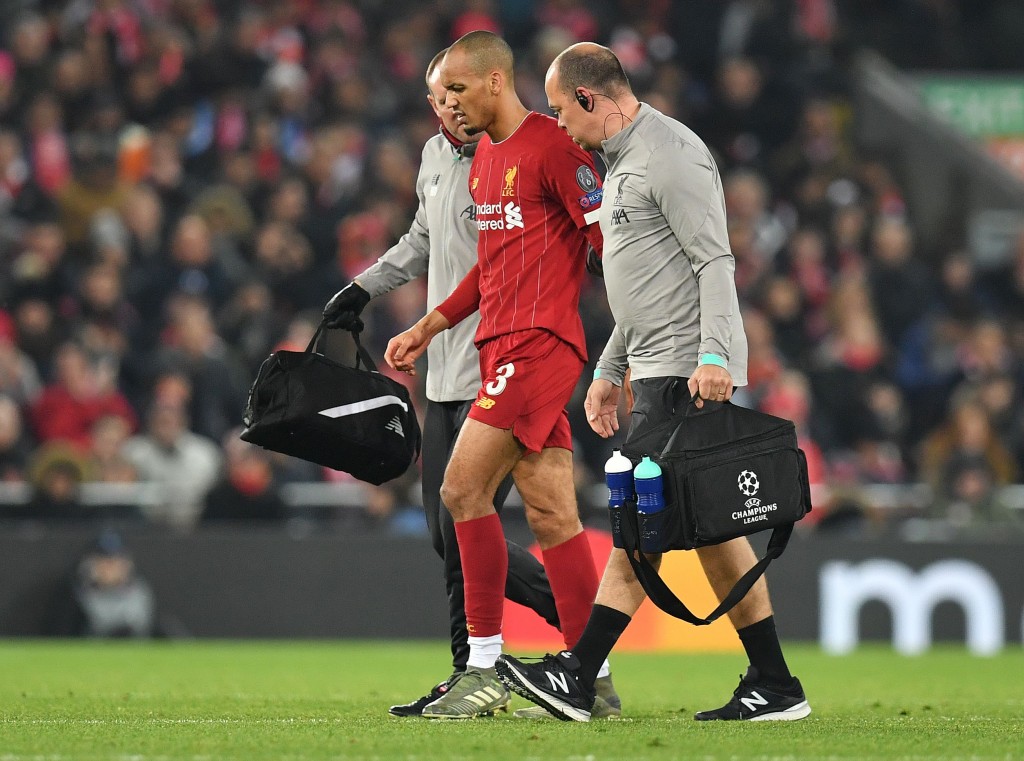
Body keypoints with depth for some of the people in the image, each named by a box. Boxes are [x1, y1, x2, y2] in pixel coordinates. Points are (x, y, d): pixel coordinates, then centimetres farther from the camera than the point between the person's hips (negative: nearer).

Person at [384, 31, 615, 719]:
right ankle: (594, 679, 9)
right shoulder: (484, 157, 19)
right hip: (503, 345, 9)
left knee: (464, 487, -14)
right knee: (550, 512, 7)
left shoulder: (552, 146, -10)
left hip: (538, 341, -9)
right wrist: (427, 328, 26)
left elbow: (611, 241, -13)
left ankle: (485, 669, -9)